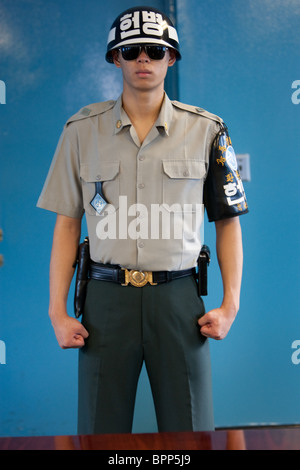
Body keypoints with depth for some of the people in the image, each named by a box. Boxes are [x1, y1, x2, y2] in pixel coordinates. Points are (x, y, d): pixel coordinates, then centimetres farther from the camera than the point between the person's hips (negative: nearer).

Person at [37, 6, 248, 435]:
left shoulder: (206, 130, 5)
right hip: (107, 298, 1)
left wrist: (230, 304, 0)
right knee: (100, 431, 9)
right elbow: (67, 223, 6)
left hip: (178, 298, 0)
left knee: (189, 431, 6)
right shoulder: (82, 130, 6)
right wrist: (57, 311, 1)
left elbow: (228, 220, 8)